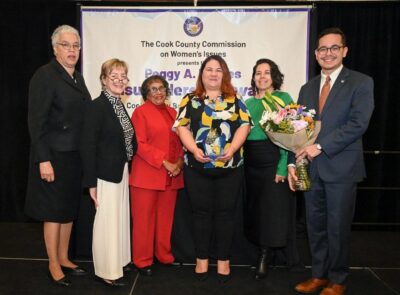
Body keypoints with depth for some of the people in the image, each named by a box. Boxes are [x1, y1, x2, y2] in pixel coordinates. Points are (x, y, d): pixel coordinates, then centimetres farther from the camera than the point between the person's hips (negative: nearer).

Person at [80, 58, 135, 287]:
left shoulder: (120, 106, 11)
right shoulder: (97, 106, -14)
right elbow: (88, 146, -18)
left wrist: (127, 170, 8)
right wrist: (91, 182, -19)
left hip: (122, 172, 8)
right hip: (106, 174, -8)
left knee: (120, 219, 17)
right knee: (107, 221, 2)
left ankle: (117, 261, 33)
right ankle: (106, 271, 18)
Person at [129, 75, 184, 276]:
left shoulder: (172, 113, 15)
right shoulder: (141, 112, -1)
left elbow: (180, 142, 16)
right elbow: (140, 144, -9)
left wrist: (179, 162, -2)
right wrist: (165, 163, -15)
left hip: (171, 176, 5)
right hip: (147, 175, -5)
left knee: (166, 218, 12)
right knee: (144, 219, 3)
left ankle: (164, 255, 27)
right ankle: (143, 260, 16)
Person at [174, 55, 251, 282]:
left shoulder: (235, 100, 10)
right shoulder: (191, 100, 9)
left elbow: (244, 125, 2)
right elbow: (182, 126, 0)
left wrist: (232, 148, -14)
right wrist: (193, 149, -16)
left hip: (230, 167, 0)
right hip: (198, 167, 0)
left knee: (226, 213, 4)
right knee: (201, 212, 6)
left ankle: (224, 260, 17)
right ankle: (202, 259, 20)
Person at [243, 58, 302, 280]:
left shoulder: (283, 98, -1)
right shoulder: (249, 102, 13)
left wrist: (283, 166, -18)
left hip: (273, 158, -5)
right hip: (250, 161, 5)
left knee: (273, 207, 0)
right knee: (254, 207, 10)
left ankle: (265, 255, 17)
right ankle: (268, 251, 28)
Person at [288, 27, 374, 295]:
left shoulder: (360, 82, -2)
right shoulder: (307, 88, 13)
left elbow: (358, 124, -15)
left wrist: (320, 147, -18)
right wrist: (294, 163, 0)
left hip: (341, 167, -4)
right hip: (311, 168, 5)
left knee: (338, 227, 6)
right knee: (315, 225, 12)